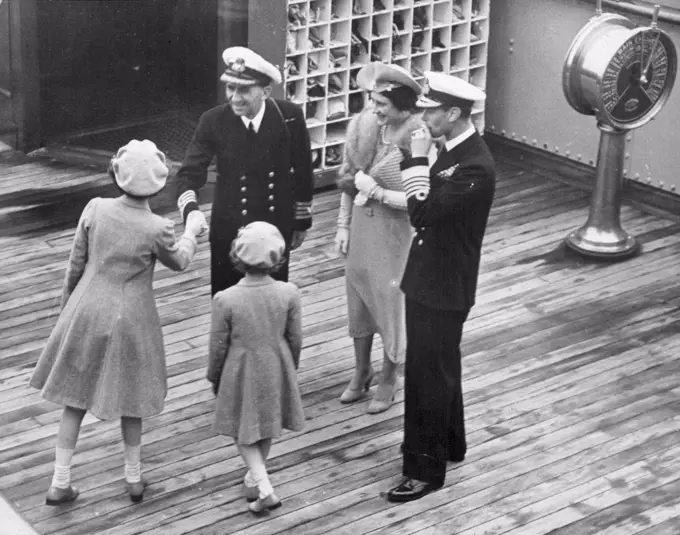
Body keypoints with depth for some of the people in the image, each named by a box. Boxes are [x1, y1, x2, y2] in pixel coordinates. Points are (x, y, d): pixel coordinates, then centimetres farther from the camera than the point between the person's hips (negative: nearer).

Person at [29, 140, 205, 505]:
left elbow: (76, 264, -3)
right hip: (130, 318, -2)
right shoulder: (157, 229, -21)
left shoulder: (95, 210, -14)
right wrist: (191, 234, 19)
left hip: (87, 311, 2)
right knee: (130, 397, 19)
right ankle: (133, 477, 31)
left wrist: (67, 306, 14)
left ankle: (60, 483, 16)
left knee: (75, 396, 15)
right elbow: (177, 262, 0)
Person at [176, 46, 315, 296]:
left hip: (276, 227, 1)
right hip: (229, 229, 0)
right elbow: (189, 173, -14)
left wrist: (302, 221, 7)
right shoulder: (214, 121, -15)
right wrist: (191, 209, -34)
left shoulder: (290, 116, -13)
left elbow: (302, 172, -1)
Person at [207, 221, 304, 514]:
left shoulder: (225, 300, -24)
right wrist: (290, 370, 14)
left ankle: (264, 488, 2)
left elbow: (218, 346, -12)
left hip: (240, 374, -3)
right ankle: (254, 478, 43)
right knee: (266, 427, 24)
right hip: (275, 369, 3)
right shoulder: (288, 294, -18)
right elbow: (295, 339, -5)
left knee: (244, 431, 15)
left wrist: (214, 377, 7)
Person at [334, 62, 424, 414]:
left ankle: (388, 379, 31)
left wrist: (376, 192, -22)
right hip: (362, 225, 6)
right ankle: (361, 372, 38)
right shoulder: (365, 126, -6)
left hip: (395, 231, -5)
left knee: (391, 301, 10)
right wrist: (343, 225, 6)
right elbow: (348, 177, 6)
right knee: (359, 298, 18)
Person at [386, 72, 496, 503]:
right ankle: (449, 443, 39)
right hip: (427, 277, 9)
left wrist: (418, 160, -23)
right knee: (438, 368, 22)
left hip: (445, 288, -9)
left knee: (429, 375, 0)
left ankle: (426, 468, 10)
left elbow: (423, 212, -31)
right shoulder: (449, 150, 4)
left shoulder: (475, 167, -25)